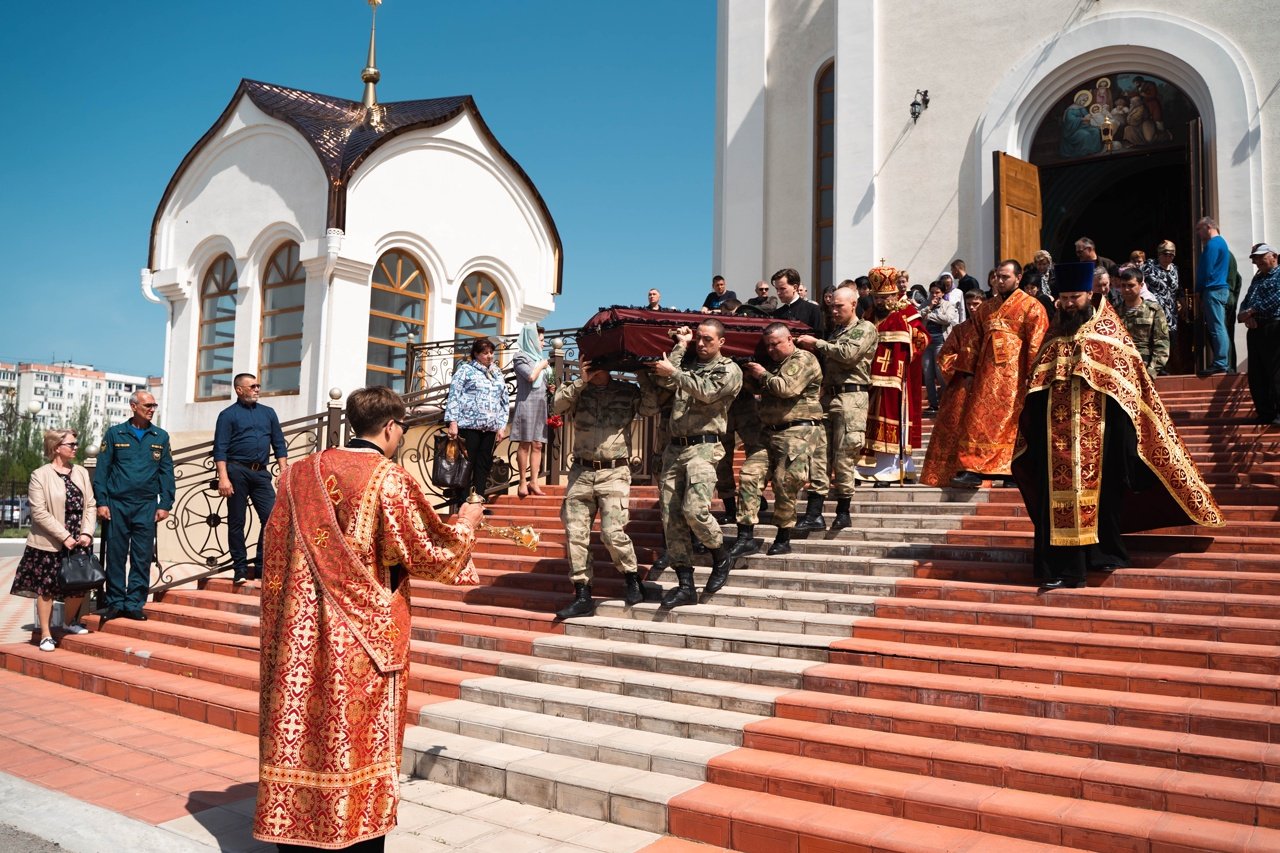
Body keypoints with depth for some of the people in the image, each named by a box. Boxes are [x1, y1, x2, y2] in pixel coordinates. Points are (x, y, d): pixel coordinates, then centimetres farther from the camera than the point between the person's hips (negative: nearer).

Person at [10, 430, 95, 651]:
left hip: (79, 542, 4)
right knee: (46, 588, 3)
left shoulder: (81, 473, 6)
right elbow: (39, 512, -13)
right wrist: (64, 537, -18)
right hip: (49, 544, -4)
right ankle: (46, 635, 15)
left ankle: (69, 622, 34)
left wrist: (86, 533, -10)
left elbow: (90, 505, 4)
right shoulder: (40, 475, -8)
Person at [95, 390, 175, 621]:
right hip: (117, 504, -1)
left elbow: (166, 473, 7)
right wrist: (101, 502, -5)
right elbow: (102, 470, 2)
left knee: (142, 557, 2)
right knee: (115, 555, 4)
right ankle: (115, 603, 13)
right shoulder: (114, 434, 5)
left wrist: (165, 505, -1)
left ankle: (134, 604, 9)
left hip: (146, 506, 1)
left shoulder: (160, 437, 9)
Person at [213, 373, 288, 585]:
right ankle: (240, 569, 12)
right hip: (237, 471, -3)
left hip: (261, 473, 3)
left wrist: (284, 472, 5)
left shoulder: (268, 413, 15)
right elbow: (220, 449, -4)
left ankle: (262, 566, 7)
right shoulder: (228, 415, 2)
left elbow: (279, 445, 14)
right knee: (236, 521, 3)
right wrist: (223, 478, -14)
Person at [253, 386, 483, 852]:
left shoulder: (300, 473, 4)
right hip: (365, 636, -5)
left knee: (301, 729, 13)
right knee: (362, 740, 7)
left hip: (302, 633, 5)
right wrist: (465, 525, 10)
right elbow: (431, 555, -7)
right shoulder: (391, 480, -13)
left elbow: (275, 550, 11)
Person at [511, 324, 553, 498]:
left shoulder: (538, 357, 19)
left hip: (540, 404, 7)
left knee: (537, 445, 2)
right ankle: (522, 482, -4)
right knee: (525, 443, -7)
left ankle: (533, 481, 2)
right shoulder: (520, 357, -2)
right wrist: (542, 365, -2)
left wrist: (549, 388, 9)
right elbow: (531, 376, -18)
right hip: (527, 403, -7)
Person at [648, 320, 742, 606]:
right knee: (670, 516, 0)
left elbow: (706, 392, -12)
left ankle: (720, 557, 8)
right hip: (675, 447, 6)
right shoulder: (687, 363, 22)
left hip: (703, 446, -6)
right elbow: (662, 381, 4)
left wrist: (674, 372, -13)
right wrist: (680, 346, 10)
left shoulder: (729, 370, 5)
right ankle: (685, 585, 5)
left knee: (694, 509, -20)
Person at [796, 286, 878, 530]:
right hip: (827, 396, 6)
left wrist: (817, 344, -8)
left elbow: (848, 354, -14)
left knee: (843, 457, -5)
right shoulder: (833, 330, 23)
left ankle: (843, 512, 8)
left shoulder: (865, 328, 2)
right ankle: (814, 514, 0)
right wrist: (812, 350, 7)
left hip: (851, 397, -6)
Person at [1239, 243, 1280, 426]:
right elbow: (1246, 302, 16)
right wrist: (1246, 317, -5)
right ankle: (1265, 413, 12)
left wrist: (1251, 312, -11)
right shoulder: (1257, 278, 24)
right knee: (1256, 375, 6)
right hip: (1255, 330, 8)